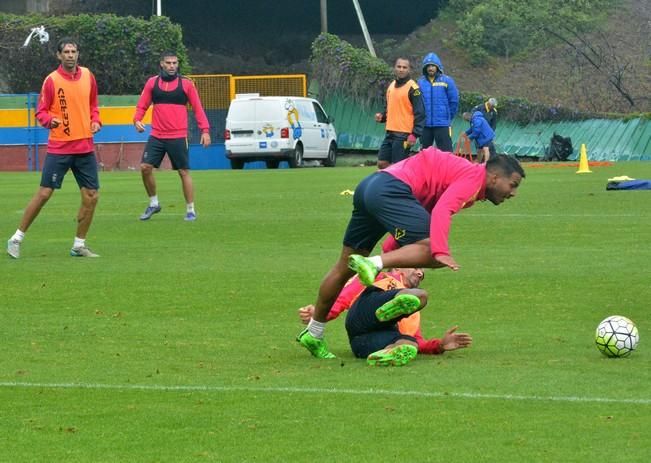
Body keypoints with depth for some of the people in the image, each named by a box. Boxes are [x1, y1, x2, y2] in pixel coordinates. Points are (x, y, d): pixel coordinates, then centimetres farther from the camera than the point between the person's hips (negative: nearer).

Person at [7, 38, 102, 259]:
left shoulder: (87, 76, 6)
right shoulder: (52, 80, -7)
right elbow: (41, 111, -4)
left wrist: (95, 121, 1)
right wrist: (50, 120, -24)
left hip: (85, 147, 4)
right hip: (59, 147, -4)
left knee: (91, 196, 1)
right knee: (44, 193, -7)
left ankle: (79, 245, 14)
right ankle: (17, 238, 4)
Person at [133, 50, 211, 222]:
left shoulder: (186, 84, 1)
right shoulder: (152, 83, 6)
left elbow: (197, 108, 2)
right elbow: (142, 106, 10)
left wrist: (205, 130, -6)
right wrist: (137, 119, -10)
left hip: (178, 137, -2)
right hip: (156, 136, 2)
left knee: (184, 172, 0)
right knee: (145, 168, -5)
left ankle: (190, 210, 9)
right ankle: (153, 203, 15)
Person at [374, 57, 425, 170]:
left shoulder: (412, 88, -9)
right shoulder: (392, 85, 14)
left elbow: (420, 113, -12)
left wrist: (415, 134, -19)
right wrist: (382, 116, 5)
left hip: (404, 135, -8)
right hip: (390, 133, 8)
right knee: (382, 163, 5)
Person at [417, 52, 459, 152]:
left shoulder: (447, 81, -2)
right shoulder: (421, 82, 5)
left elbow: (454, 101, 2)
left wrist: (448, 117, 8)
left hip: (442, 125, -3)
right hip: (425, 125, 3)